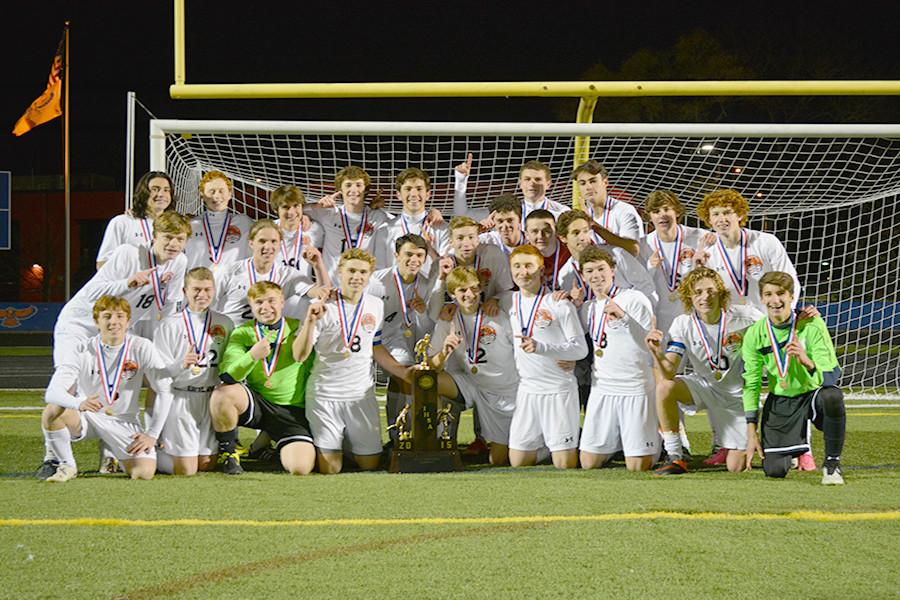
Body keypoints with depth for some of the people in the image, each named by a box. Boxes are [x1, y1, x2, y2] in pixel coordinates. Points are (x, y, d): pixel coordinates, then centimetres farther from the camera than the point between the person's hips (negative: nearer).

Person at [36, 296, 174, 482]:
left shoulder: (141, 348, -9)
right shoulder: (81, 351, -10)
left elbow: (165, 390, -5)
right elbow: (52, 392, -22)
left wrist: (152, 435, -9)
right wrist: (79, 403, -44)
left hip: (124, 421, 1)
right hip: (86, 417, -1)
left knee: (144, 473, -23)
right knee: (53, 410, -33)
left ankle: (114, 458, 16)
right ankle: (64, 464, -5)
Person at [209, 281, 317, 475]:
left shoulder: (297, 328, 2)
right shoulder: (242, 333, 2)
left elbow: (300, 355, -21)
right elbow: (227, 377, -13)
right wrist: (253, 355, -30)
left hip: (292, 411, -1)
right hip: (255, 403, 1)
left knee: (301, 467, -24)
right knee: (223, 393, -32)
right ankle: (227, 452, -6)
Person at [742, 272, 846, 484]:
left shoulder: (811, 325, -15)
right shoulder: (754, 335, -7)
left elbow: (831, 376, -22)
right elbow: (751, 385, 0)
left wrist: (807, 362, -44)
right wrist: (751, 433, -4)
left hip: (812, 394, -2)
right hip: (780, 401, 2)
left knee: (832, 395, -39)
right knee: (774, 469, -14)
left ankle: (832, 463, -18)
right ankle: (795, 447, 26)